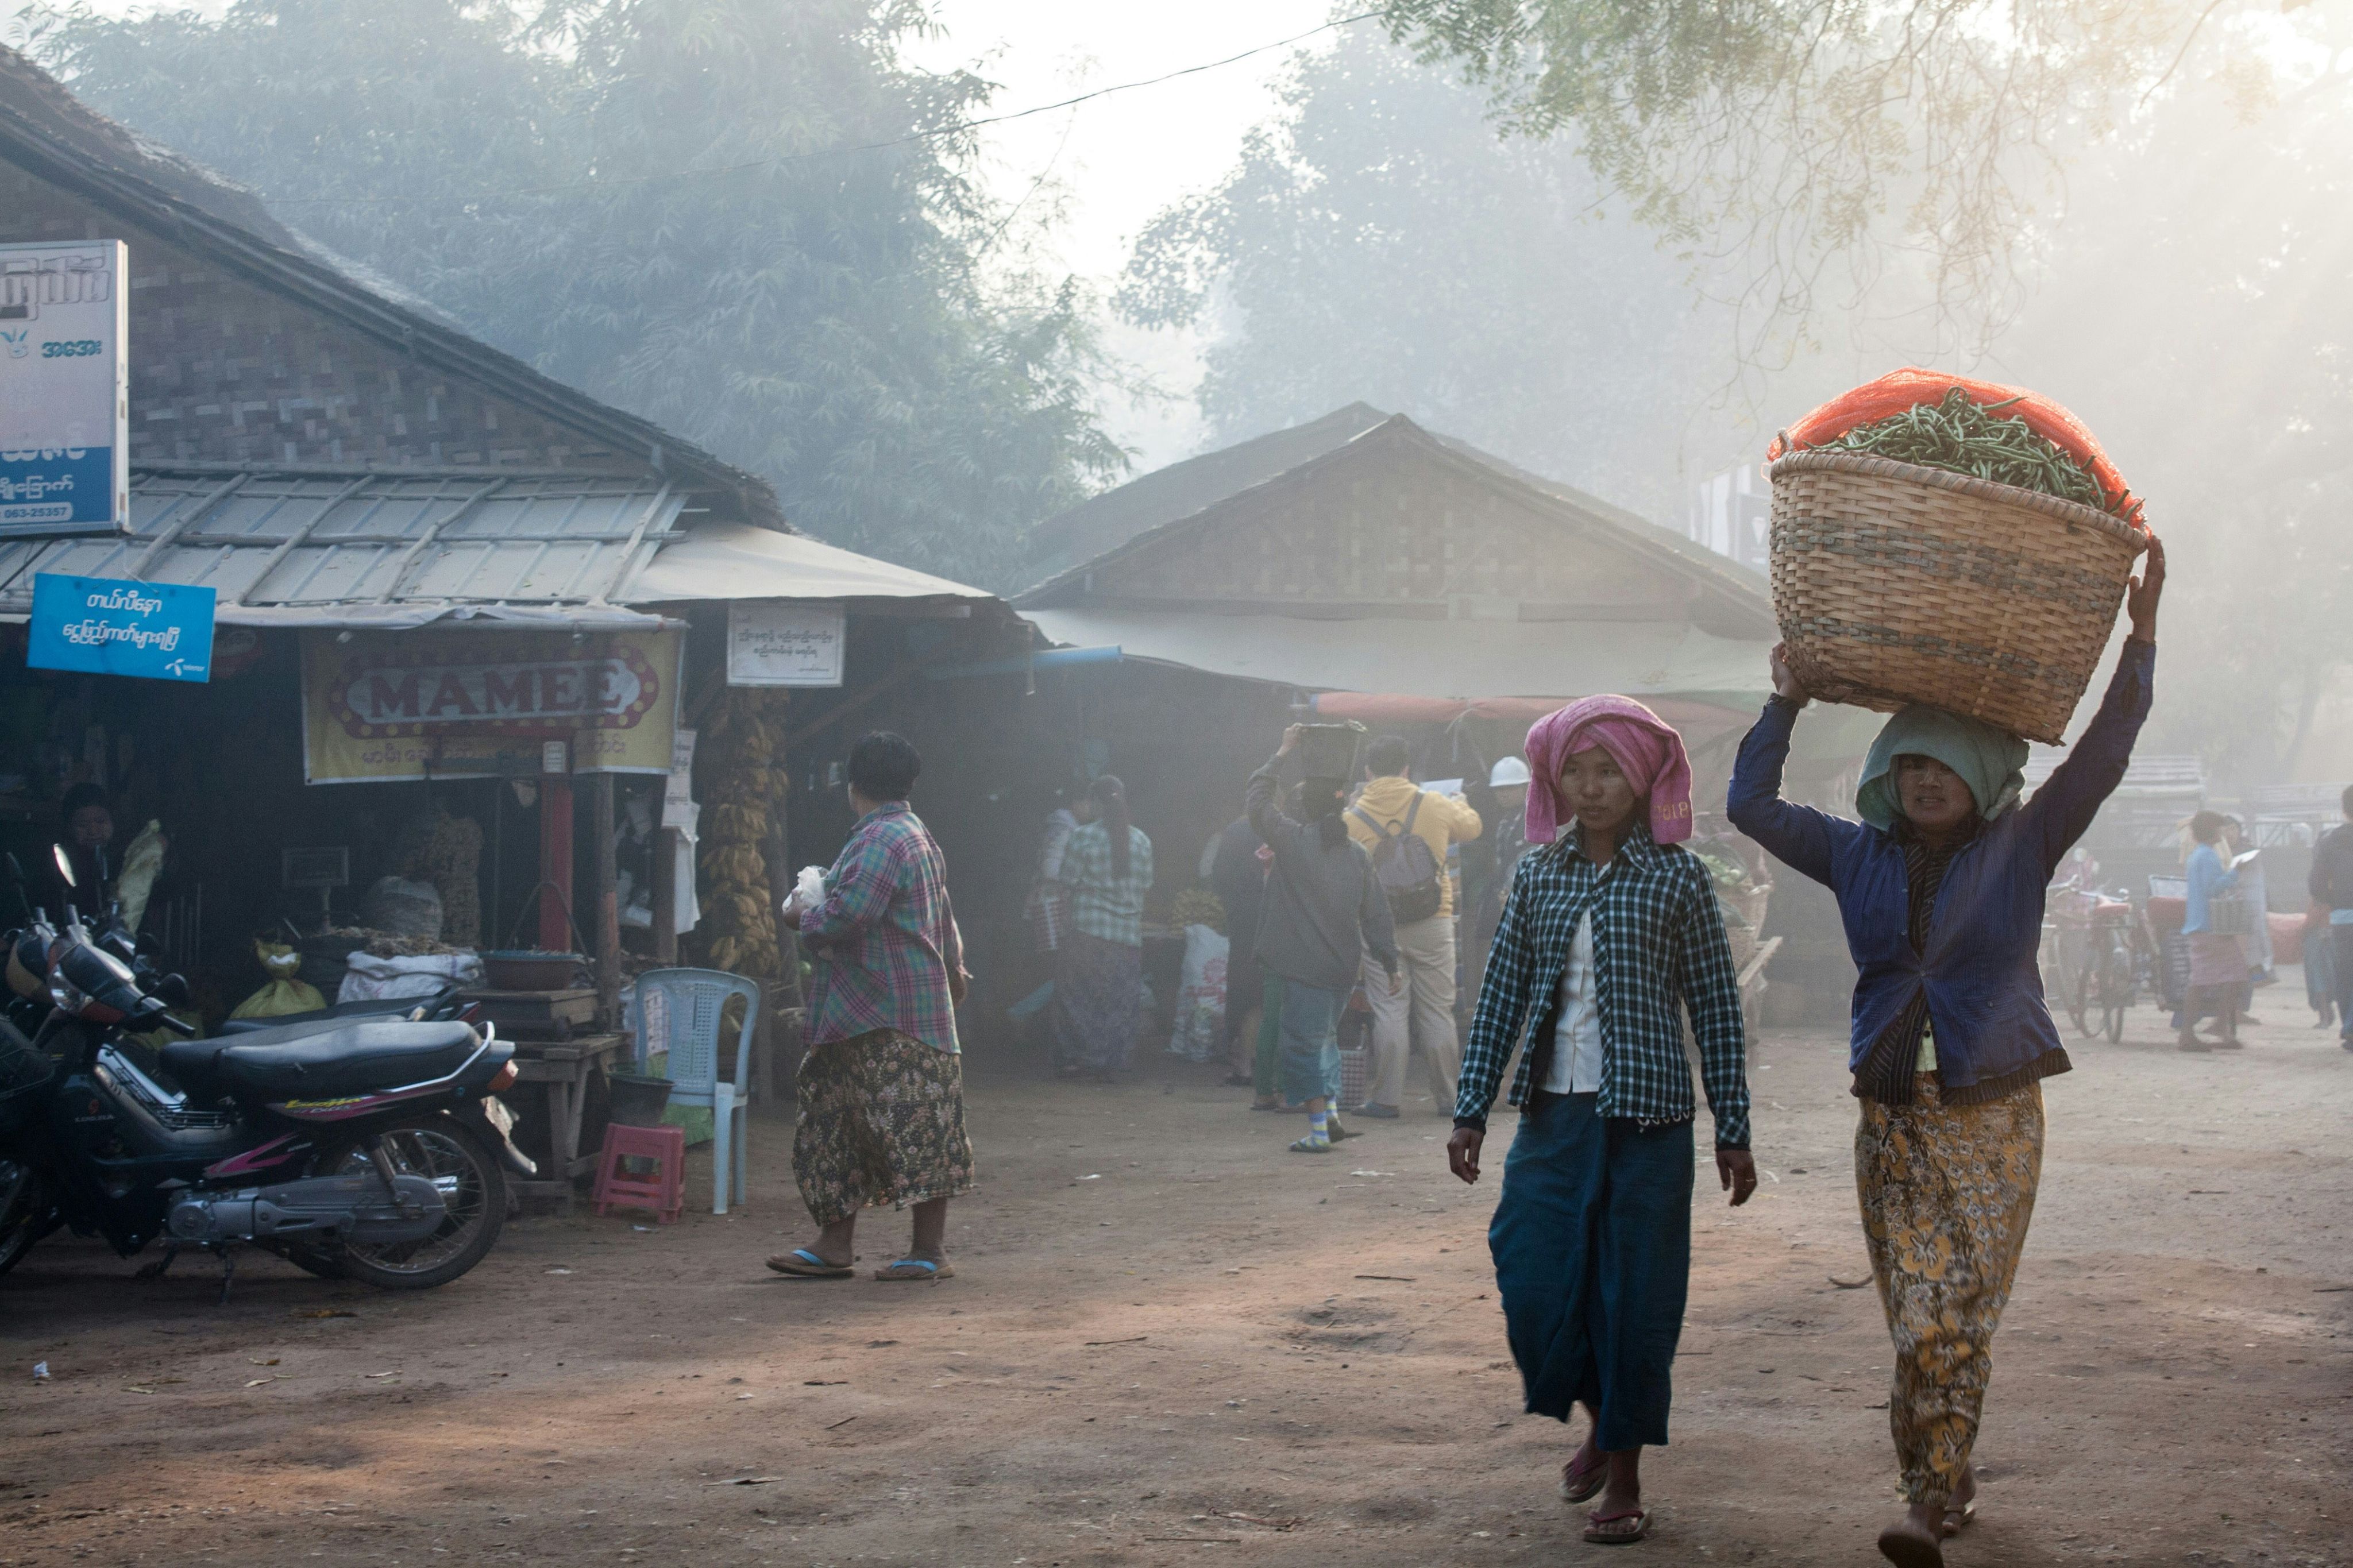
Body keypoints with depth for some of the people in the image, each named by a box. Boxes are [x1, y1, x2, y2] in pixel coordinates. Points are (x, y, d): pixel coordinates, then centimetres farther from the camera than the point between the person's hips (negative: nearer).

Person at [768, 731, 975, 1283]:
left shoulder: (882, 840, -16)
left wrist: (803, 916, -6)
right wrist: (953, 968, 46)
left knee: (912, 1131, -6)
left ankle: (930, 1252, -2)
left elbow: (847, 915, -27)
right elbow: (943, 916, 31)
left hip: (891, 1018, -11)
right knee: (834, 1118, 11)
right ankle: (835, 1242, 14)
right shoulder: (917, 836, 18)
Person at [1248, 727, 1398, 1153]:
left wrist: (1282, 755, 12)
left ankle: (1319, 1129, -5)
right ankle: (1330, 1113, 17)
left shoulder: (1292, 840, -9)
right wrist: (1389, 963, 14)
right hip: (1342, 967, 5)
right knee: (1324, 1036, 22)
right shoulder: (1357, 854, 3)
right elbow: (1375, 914, 7)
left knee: (1302, 1042, -1)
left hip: (1300, 966, -5)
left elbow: (1255, 798, 4)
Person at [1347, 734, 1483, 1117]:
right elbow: (1473, 827, 18)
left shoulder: (1353, 818, -5)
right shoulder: (1434, 805, -2)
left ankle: (1387, 1098, 1)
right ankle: (1449, 1096, 12)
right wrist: (1460, 805, 39)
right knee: (1438, 1010, 8)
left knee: (1389, 1011, 3)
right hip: (1433, 927, 1)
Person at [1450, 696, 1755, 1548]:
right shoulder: (1537, 874, 7)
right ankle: (1602, 1417, 29)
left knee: (1636, 1296, 0)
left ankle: (1624, 1472, 13)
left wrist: (1733, 1131, 0)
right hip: (1552, 1113, 3)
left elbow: (1716, 1008, 0)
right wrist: (1472, 1109, 5)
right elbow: (1502, 995, 10)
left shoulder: (1677, 876, -2)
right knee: (1534, 1284, 2)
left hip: (1646, 1120, -3)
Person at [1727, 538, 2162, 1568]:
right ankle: (1943, 1485, 17)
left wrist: (2141, 637, -9)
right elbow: (1752, 806, 9)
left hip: (1990, 1115, -3)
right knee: (1917, 1322, 2)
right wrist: (1787, 704, 7)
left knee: (1958, 1320, -9)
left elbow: (2103, 756, -5)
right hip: (1892, 1115, 3)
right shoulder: (1860, 856, 8)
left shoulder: (2020, 851, 1)